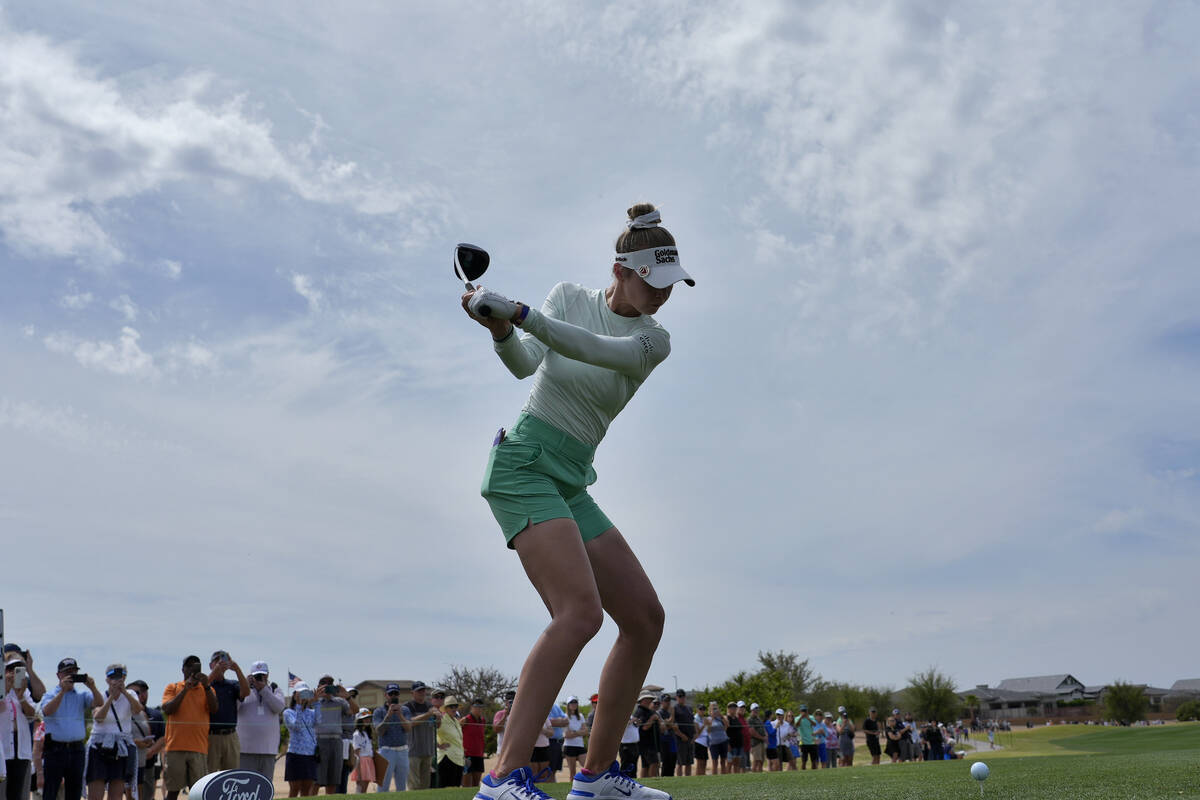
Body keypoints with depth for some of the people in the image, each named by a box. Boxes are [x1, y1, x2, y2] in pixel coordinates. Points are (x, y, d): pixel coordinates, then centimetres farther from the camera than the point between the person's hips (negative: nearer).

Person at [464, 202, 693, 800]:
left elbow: (596, 349, -16)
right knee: (580, 612, -25)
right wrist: (499, 330, -33)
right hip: (523, 464, -6)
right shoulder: (568, 297, 2)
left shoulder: (653, 339, 4)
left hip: (572, 484, 6)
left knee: (646, 619, 2)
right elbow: (525, 363, -12)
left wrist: (517, 314, -29)